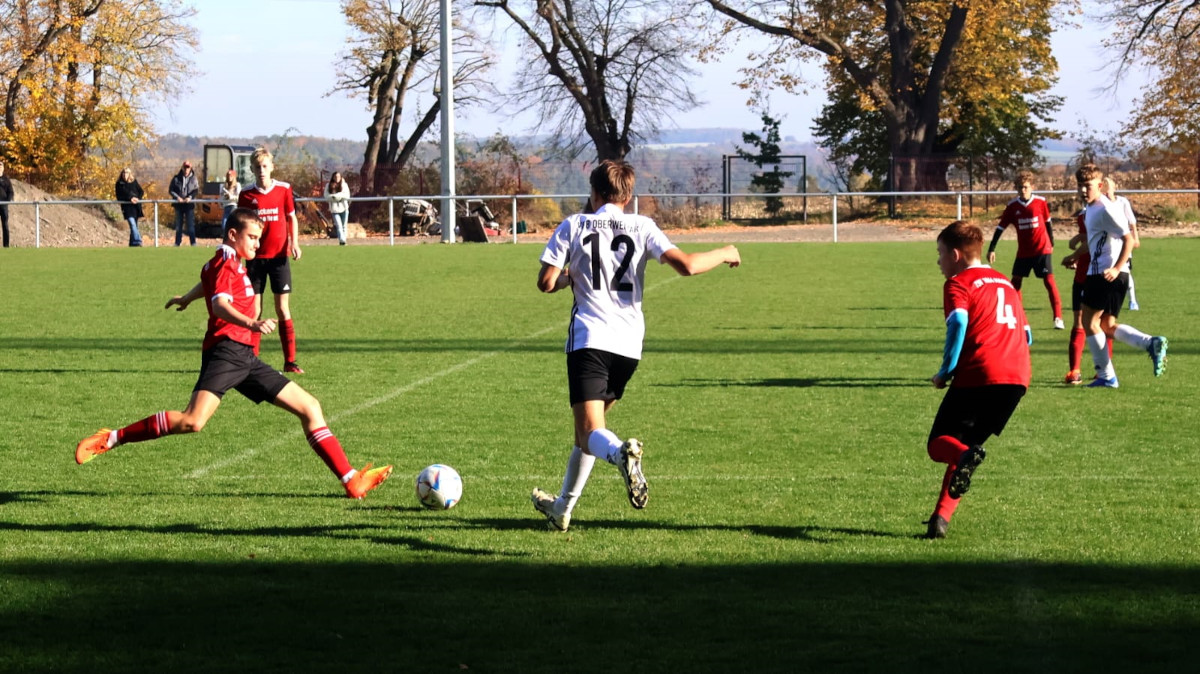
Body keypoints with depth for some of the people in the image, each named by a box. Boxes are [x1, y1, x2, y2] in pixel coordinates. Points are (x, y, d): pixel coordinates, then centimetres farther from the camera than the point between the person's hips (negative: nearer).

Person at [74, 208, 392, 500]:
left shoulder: (233, 264, 24)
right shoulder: (225, 265, -6)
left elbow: (208, 278, 48)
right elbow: (220, 305, -26)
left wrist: (187, 298, 69)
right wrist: (251, 323, -45)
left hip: (244, 357, 10)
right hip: (225, 350, -10)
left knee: (310, 407, 7)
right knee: (193, 421, -28)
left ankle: (352, 480, 6)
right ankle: (111, 439, -15)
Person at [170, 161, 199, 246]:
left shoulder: (193, 178, 4)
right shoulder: (176, 178, 4)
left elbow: (196, 190, 0)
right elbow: (171, 190, 3)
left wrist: (190, 197, -17)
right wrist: (177, 197, -14)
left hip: (189, 204, -1)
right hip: (179, 204, 1)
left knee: (191, 224, -5)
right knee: (178, 224, 6)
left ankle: (193, 242, -2)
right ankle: (177, 242, 13)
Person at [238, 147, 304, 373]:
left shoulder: (283, 189, 1)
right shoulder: (246, 195, 2)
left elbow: (292, 218, 8)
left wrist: (294, 242, -5)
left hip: (279, 256, 0)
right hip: (255, 257, 0)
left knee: (283, 308, 0)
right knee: (254, 310, 0)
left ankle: (290, 361, 3)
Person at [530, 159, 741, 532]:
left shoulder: (574, 226, 2)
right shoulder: (642, 226, 5)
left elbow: (546, 283, -1)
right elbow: (686, 265, -6)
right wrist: (723, 254, 13)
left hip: (589, 340, -3)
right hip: (629, 345, 3)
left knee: (590, 432, -11)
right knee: (590, 425, 21)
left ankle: (621, 453, -46)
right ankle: (562, 508, 29)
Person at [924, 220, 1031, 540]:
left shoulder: (958, 283, 3)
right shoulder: (1006, 283, 27)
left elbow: (958, 323, -15)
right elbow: (1026, 334, 28)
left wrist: (946, 371, -7)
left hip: (978, 374, -7)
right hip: (1018, 377, 7)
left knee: (939, 443, 3)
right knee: (965, 445, 17)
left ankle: (966, 456, -33)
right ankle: (941, 518, 6)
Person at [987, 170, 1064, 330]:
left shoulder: (1040, 202, -7)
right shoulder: (1012, 206, -4)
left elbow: (1048, 223, 7)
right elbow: (1000, 227, 0)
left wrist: (1051, 244, 13)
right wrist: (991, 249, -4)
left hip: (1042, 249, -3)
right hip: (1023, 252, 3)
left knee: (1049, 281, -10)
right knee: (1016, 281, 5)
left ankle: (1058, 318, -10)